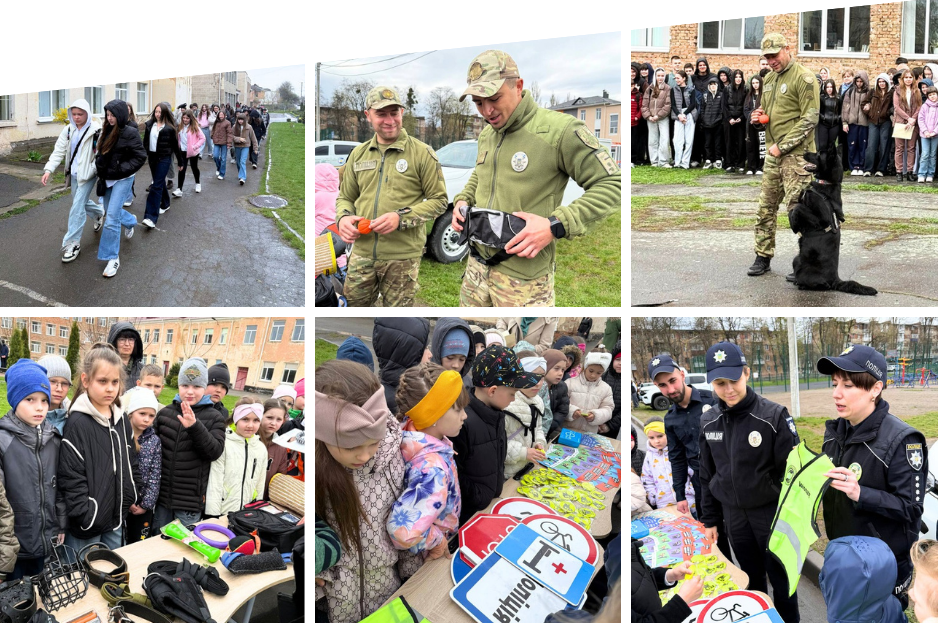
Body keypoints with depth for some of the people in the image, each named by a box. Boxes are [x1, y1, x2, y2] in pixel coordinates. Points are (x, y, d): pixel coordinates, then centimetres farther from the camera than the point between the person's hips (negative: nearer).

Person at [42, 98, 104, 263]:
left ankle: (72, 243, -3)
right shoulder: (68, 131, 4)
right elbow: (59, 151, 1)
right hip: (74, 174, 7)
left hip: (88, 175, -7)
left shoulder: (96, 131, -15)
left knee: (77, 207, -10)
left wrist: (100, 174, -23)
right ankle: (99, 214, 54)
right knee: (82, 201, 22)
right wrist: (48, 170, -10)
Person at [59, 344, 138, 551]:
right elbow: (71, 477, -17)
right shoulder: (77, 423, -15)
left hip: (116, 520, 7)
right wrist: (85, 517, -18)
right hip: (87, 526, -6)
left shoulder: (122, 421, 7)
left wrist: (132, 499, 10)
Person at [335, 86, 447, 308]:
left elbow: (439, 200, -3)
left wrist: (401, 218, -17)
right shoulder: (358, 154, 11)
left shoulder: (422, 153, -3)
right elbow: (345, 197, 19)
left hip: (403, 256, -4)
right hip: (362, 253, 4)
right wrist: (343, 218, -5)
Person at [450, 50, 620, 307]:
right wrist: (462, 200, 9)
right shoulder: (486, 135, 10)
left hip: (523, 277, -7)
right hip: (477, 263, 7)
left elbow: (612, 185, -16)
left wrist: (556, 226, -24)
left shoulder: (560, 129, -16)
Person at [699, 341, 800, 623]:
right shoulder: (708, 422, -1)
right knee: (751, 580, 16)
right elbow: (707, 475, 8)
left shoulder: (774, 416, -16)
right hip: (734, 515, 4)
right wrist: (710, 520, 9)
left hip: (770, 512, -4)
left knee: (780, 578, 9)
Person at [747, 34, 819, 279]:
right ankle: (763, 257, 20)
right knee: (766, 207, 10)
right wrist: (757, 119, 4)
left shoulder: (803, 78, -8)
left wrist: (782, 146, -17)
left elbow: (809, 119, -14)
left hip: (796, 154, -8)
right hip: (773, 153, 8)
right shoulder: (769, 79, 16)